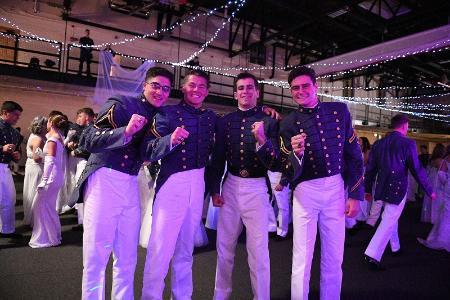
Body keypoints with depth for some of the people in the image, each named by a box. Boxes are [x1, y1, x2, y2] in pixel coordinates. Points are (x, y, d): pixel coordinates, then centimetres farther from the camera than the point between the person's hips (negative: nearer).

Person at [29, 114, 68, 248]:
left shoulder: (51, 140, -14)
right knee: (48, 205, 17)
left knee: (40, 205, -1)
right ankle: (53, 234, 26)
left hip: (51, 176, -9)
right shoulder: (59, 138, 13)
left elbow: (50, 161, -20)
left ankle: (47, 238, 6)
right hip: (57, 175, 9)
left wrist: (44, 180, -19)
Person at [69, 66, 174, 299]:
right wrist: (126, 131, -24)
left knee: (127, 257, 11)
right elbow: (87, 140, -12)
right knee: (96, 254, 2)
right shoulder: (121, 104, -5)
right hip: (105, 181, -5)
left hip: (131, 185, 6)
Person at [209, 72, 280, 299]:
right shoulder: (225, 121, 5)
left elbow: (274, 164, -8)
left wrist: (262, 140, -24)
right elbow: (217, 158, 9)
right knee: (224, 247, 15)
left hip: (256, 189, -3)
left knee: (258, 251, 4)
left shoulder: (268, 122, -4)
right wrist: (214, 190, 6)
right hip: (230, 186, 3)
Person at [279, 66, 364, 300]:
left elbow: (354, 154, 5)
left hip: (336, 188, 3)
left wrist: (355, 194, 1)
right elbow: (290, 174, -8)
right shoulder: (288, 123, -7)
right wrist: (297, 154, -30)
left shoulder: (339, 110, 0)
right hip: (306, 191, -2)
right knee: (302, 257, 5)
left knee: (335, 256, 14)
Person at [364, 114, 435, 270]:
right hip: (397, 189, -5)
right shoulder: (408, 143, -10)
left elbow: (370, 169, 6)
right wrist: (429, 191, 2)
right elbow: (417, 170, -9)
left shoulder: (378, 143, 4)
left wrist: (368, 189, 15)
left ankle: (395, 247, 40)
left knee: (391, 218, 24)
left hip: (382, 189, 6)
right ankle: (372, 255, -7)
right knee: (388, 222, -2)